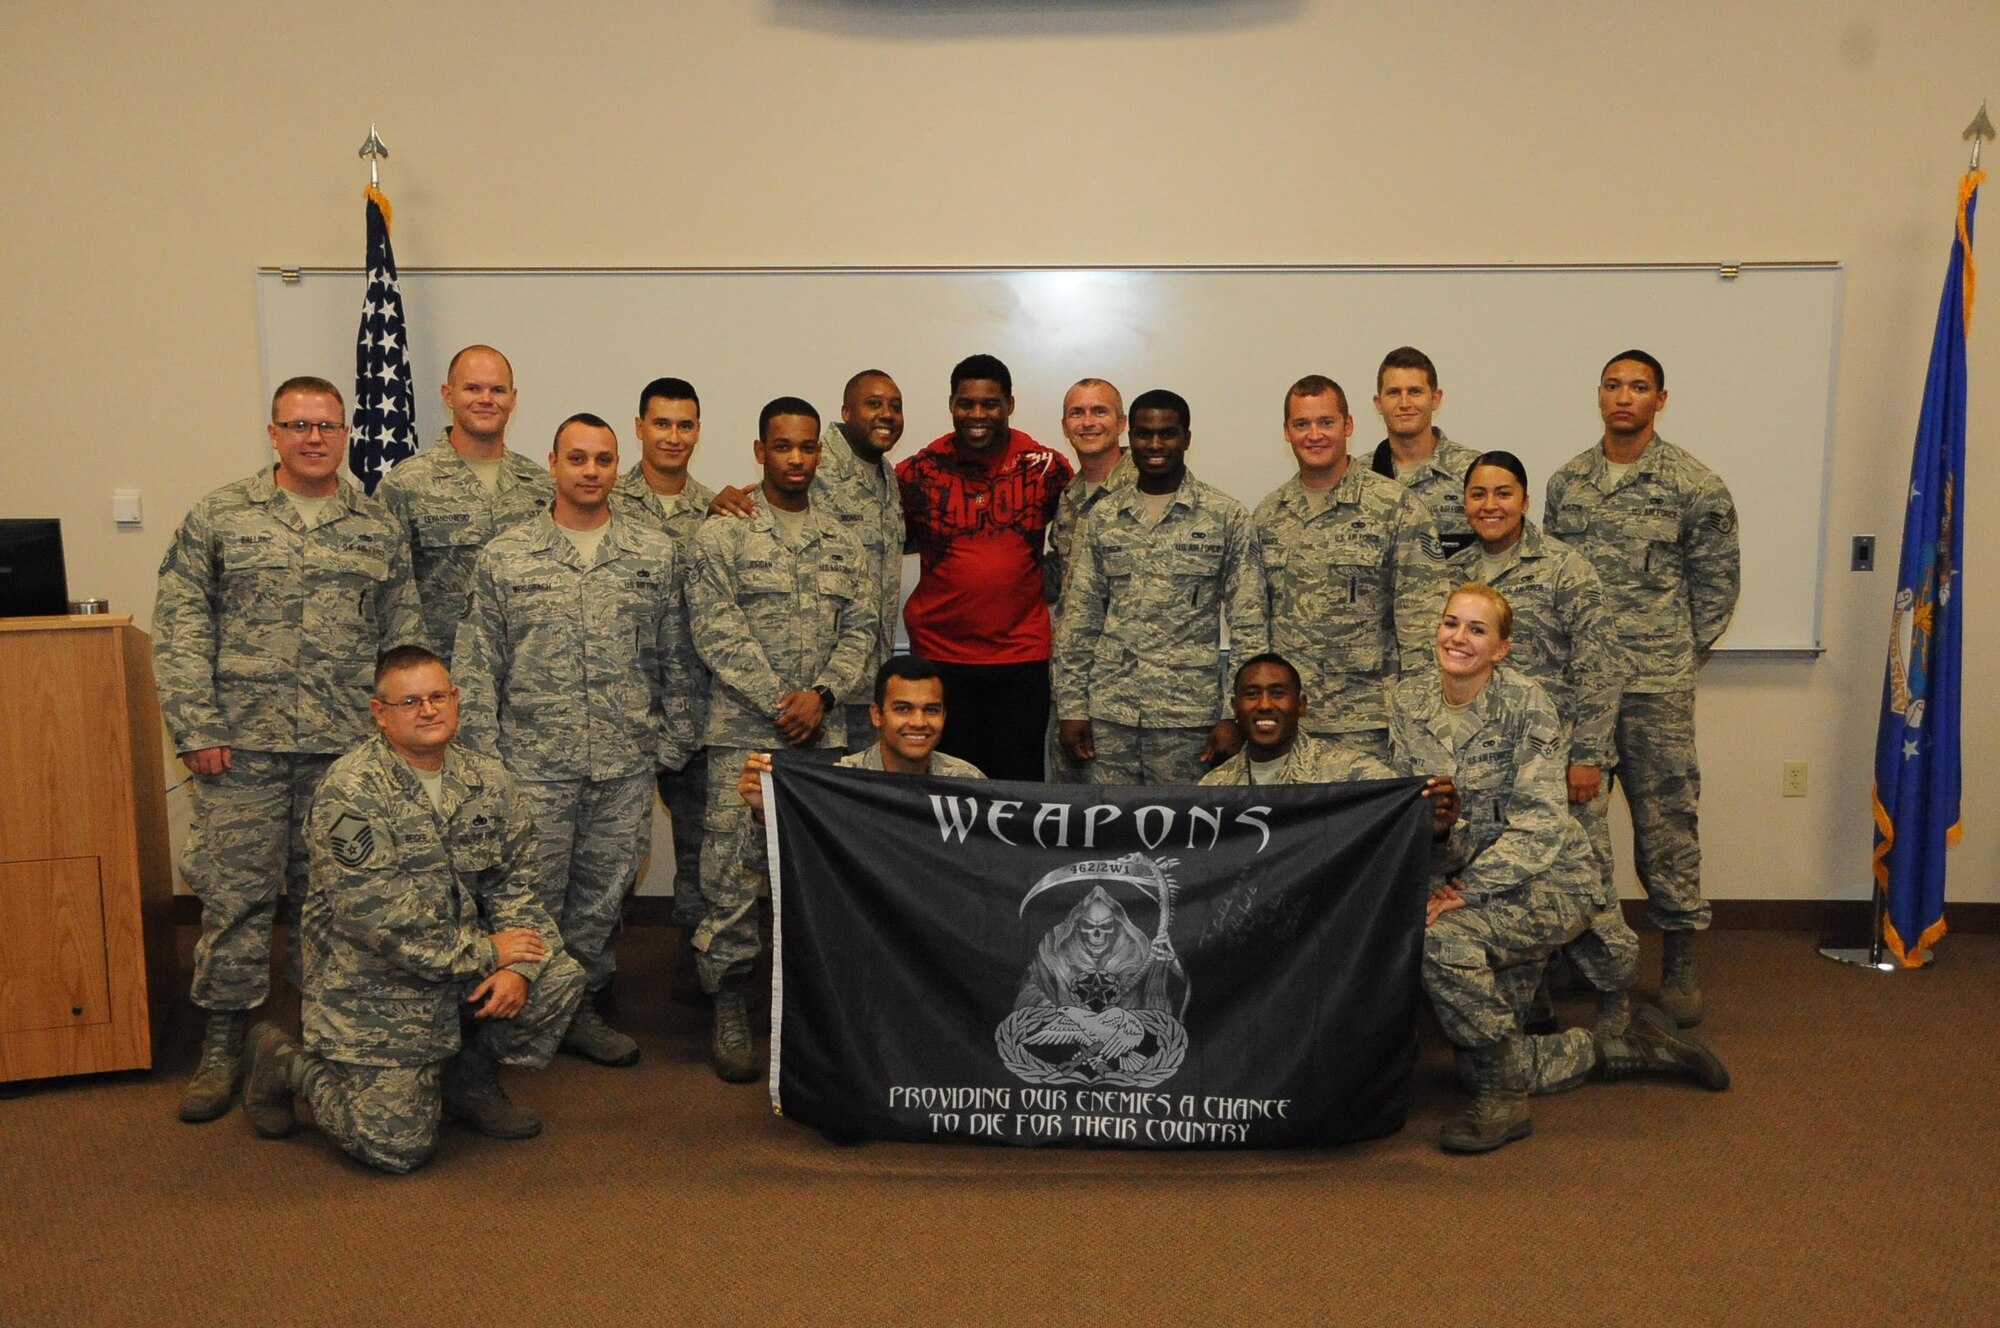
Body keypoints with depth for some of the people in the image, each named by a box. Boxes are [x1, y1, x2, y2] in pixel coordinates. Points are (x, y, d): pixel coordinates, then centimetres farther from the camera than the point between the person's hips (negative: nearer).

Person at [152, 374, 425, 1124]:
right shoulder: (220, 518, 3)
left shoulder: (378, 529, 9)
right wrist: (196, 729, -8)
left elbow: (404, 637, 9)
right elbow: (179, 627, -1)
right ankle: (223, 1043, 16)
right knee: (234, 893, 2)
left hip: (347, 749, 2)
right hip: (242, 748, -1)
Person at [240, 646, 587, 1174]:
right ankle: (285, 1062, 20)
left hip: (466, 967, 6)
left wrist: (517, 968, -16)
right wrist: (485, 953, -19)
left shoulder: (489, 782, 1)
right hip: (373, 987, -6)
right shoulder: (351, 793, -18)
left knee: (560, 979, -16)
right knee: (397, 1146, -8)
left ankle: (469, 1079, 11)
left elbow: (515, 885, 3)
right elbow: (375, 919, -24)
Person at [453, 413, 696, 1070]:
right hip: (533, 762, -1)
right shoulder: (505, 555, 0)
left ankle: (580, 1005, 29)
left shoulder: (655, 552, 4)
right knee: (532, 894, 5)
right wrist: (483, 755, -3)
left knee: (604, 892, 12)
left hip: (626, 765, 2)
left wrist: (674, 740, 6)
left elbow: (672, 658, 8)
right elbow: (478, 664, 1)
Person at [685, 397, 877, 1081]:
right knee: (732, 875, -3)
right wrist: (779, 705, -13)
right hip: (743, 733, -4)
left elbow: (860, 629, 7)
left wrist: (820, 695, -10)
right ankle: (728, 1009, 9)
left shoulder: (843, 543, 13)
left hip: (823, 734, 4)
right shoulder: (722, 534, 0)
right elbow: (717, 632, -8)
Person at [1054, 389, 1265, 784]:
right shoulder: (1103, 518, 8)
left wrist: (1235, 714, -7)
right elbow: (1079, 619, 9)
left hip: (1187, 716, -2)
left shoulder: (1226, 517, 0)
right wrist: (1071, 707, 3)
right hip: (1108, 712, 3)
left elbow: (1248, 627, -2)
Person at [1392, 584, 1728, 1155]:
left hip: (1544, 883, -6)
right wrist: (1440, 886, -12)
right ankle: (1640, 1045, 27)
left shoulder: (1525, 703, -17)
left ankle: (1504, 1103, -16)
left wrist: (1466, 892, -29)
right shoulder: (1409, 696, -2)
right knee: (1483, 1063, 5)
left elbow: (1540, 824, -22)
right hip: (1459, 880, 6)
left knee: (1443, 940, -36)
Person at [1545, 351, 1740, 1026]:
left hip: (1658, 687, -3)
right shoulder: (1565, 482, 9)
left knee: (1667, 817, 1)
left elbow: (1719, 579, 3)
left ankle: (1679, 961, 13)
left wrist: (1686, 654, 3)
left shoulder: (1695, 484, -2)